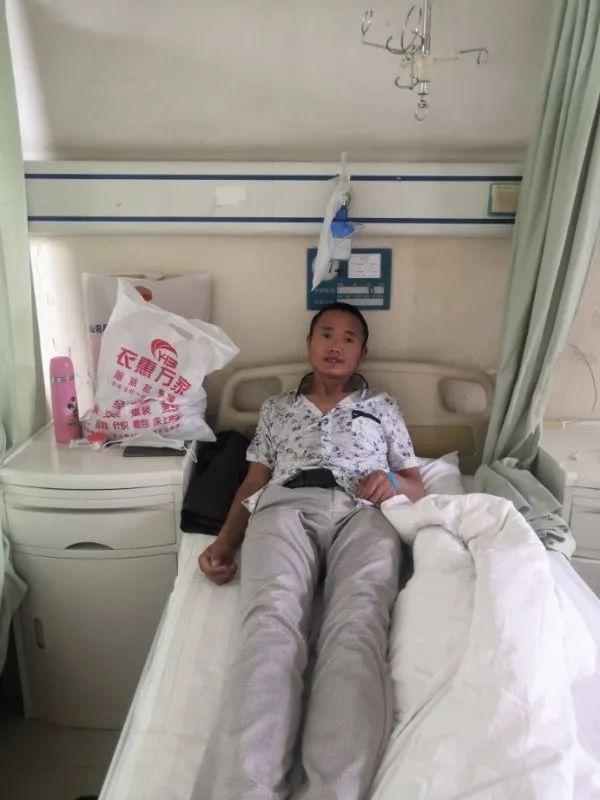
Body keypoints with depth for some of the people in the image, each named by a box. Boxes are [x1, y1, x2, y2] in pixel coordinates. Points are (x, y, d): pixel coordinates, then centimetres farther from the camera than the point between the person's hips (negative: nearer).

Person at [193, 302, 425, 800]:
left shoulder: (382, 406, 32)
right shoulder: (277, 407, 33)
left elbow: (417, 488, 28)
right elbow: (253, 483, 24)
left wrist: (392, 481, 1)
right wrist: (225, 540, 4)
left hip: (362, 514, 0)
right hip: (285, 508, 0)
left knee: (358, 624, -35)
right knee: (273, 619, -35)